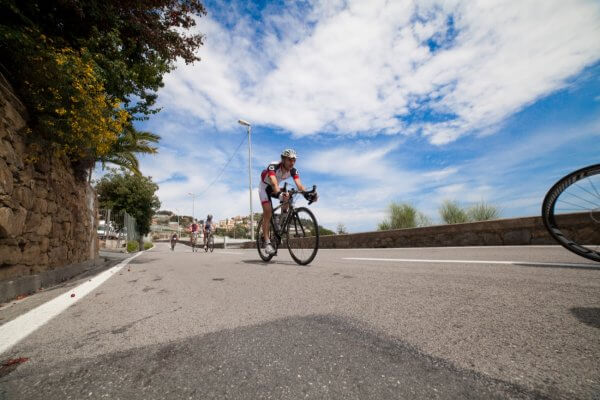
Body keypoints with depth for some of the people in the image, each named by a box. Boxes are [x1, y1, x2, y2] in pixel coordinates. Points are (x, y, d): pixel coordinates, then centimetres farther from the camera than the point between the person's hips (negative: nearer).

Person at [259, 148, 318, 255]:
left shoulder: (293, 170, -21)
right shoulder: (273, 166, -36)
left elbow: (299, 185, -33)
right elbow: (274, 183, -52)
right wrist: (279, 194, -72)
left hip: (276, 188, 5)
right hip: (265, 187, -5)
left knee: (288, 198, -23)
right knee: (268, 212, -19)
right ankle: (267, 242, -15)